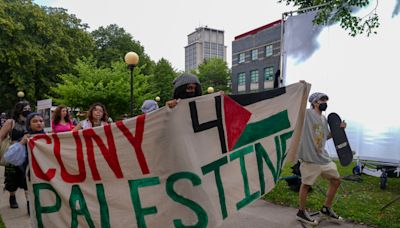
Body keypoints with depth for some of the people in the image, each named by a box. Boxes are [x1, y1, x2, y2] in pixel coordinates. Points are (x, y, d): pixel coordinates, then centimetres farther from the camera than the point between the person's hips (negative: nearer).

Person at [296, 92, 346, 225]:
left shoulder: (324, 119, 17)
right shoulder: (306, 113, -7)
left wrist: (338, 128, 13)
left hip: (324, 157, 9)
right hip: (309, 158, -9)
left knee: (336, 180, 16)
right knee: (306, 184, 1)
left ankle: (326, 209, 32)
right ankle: (301, 212, 20)